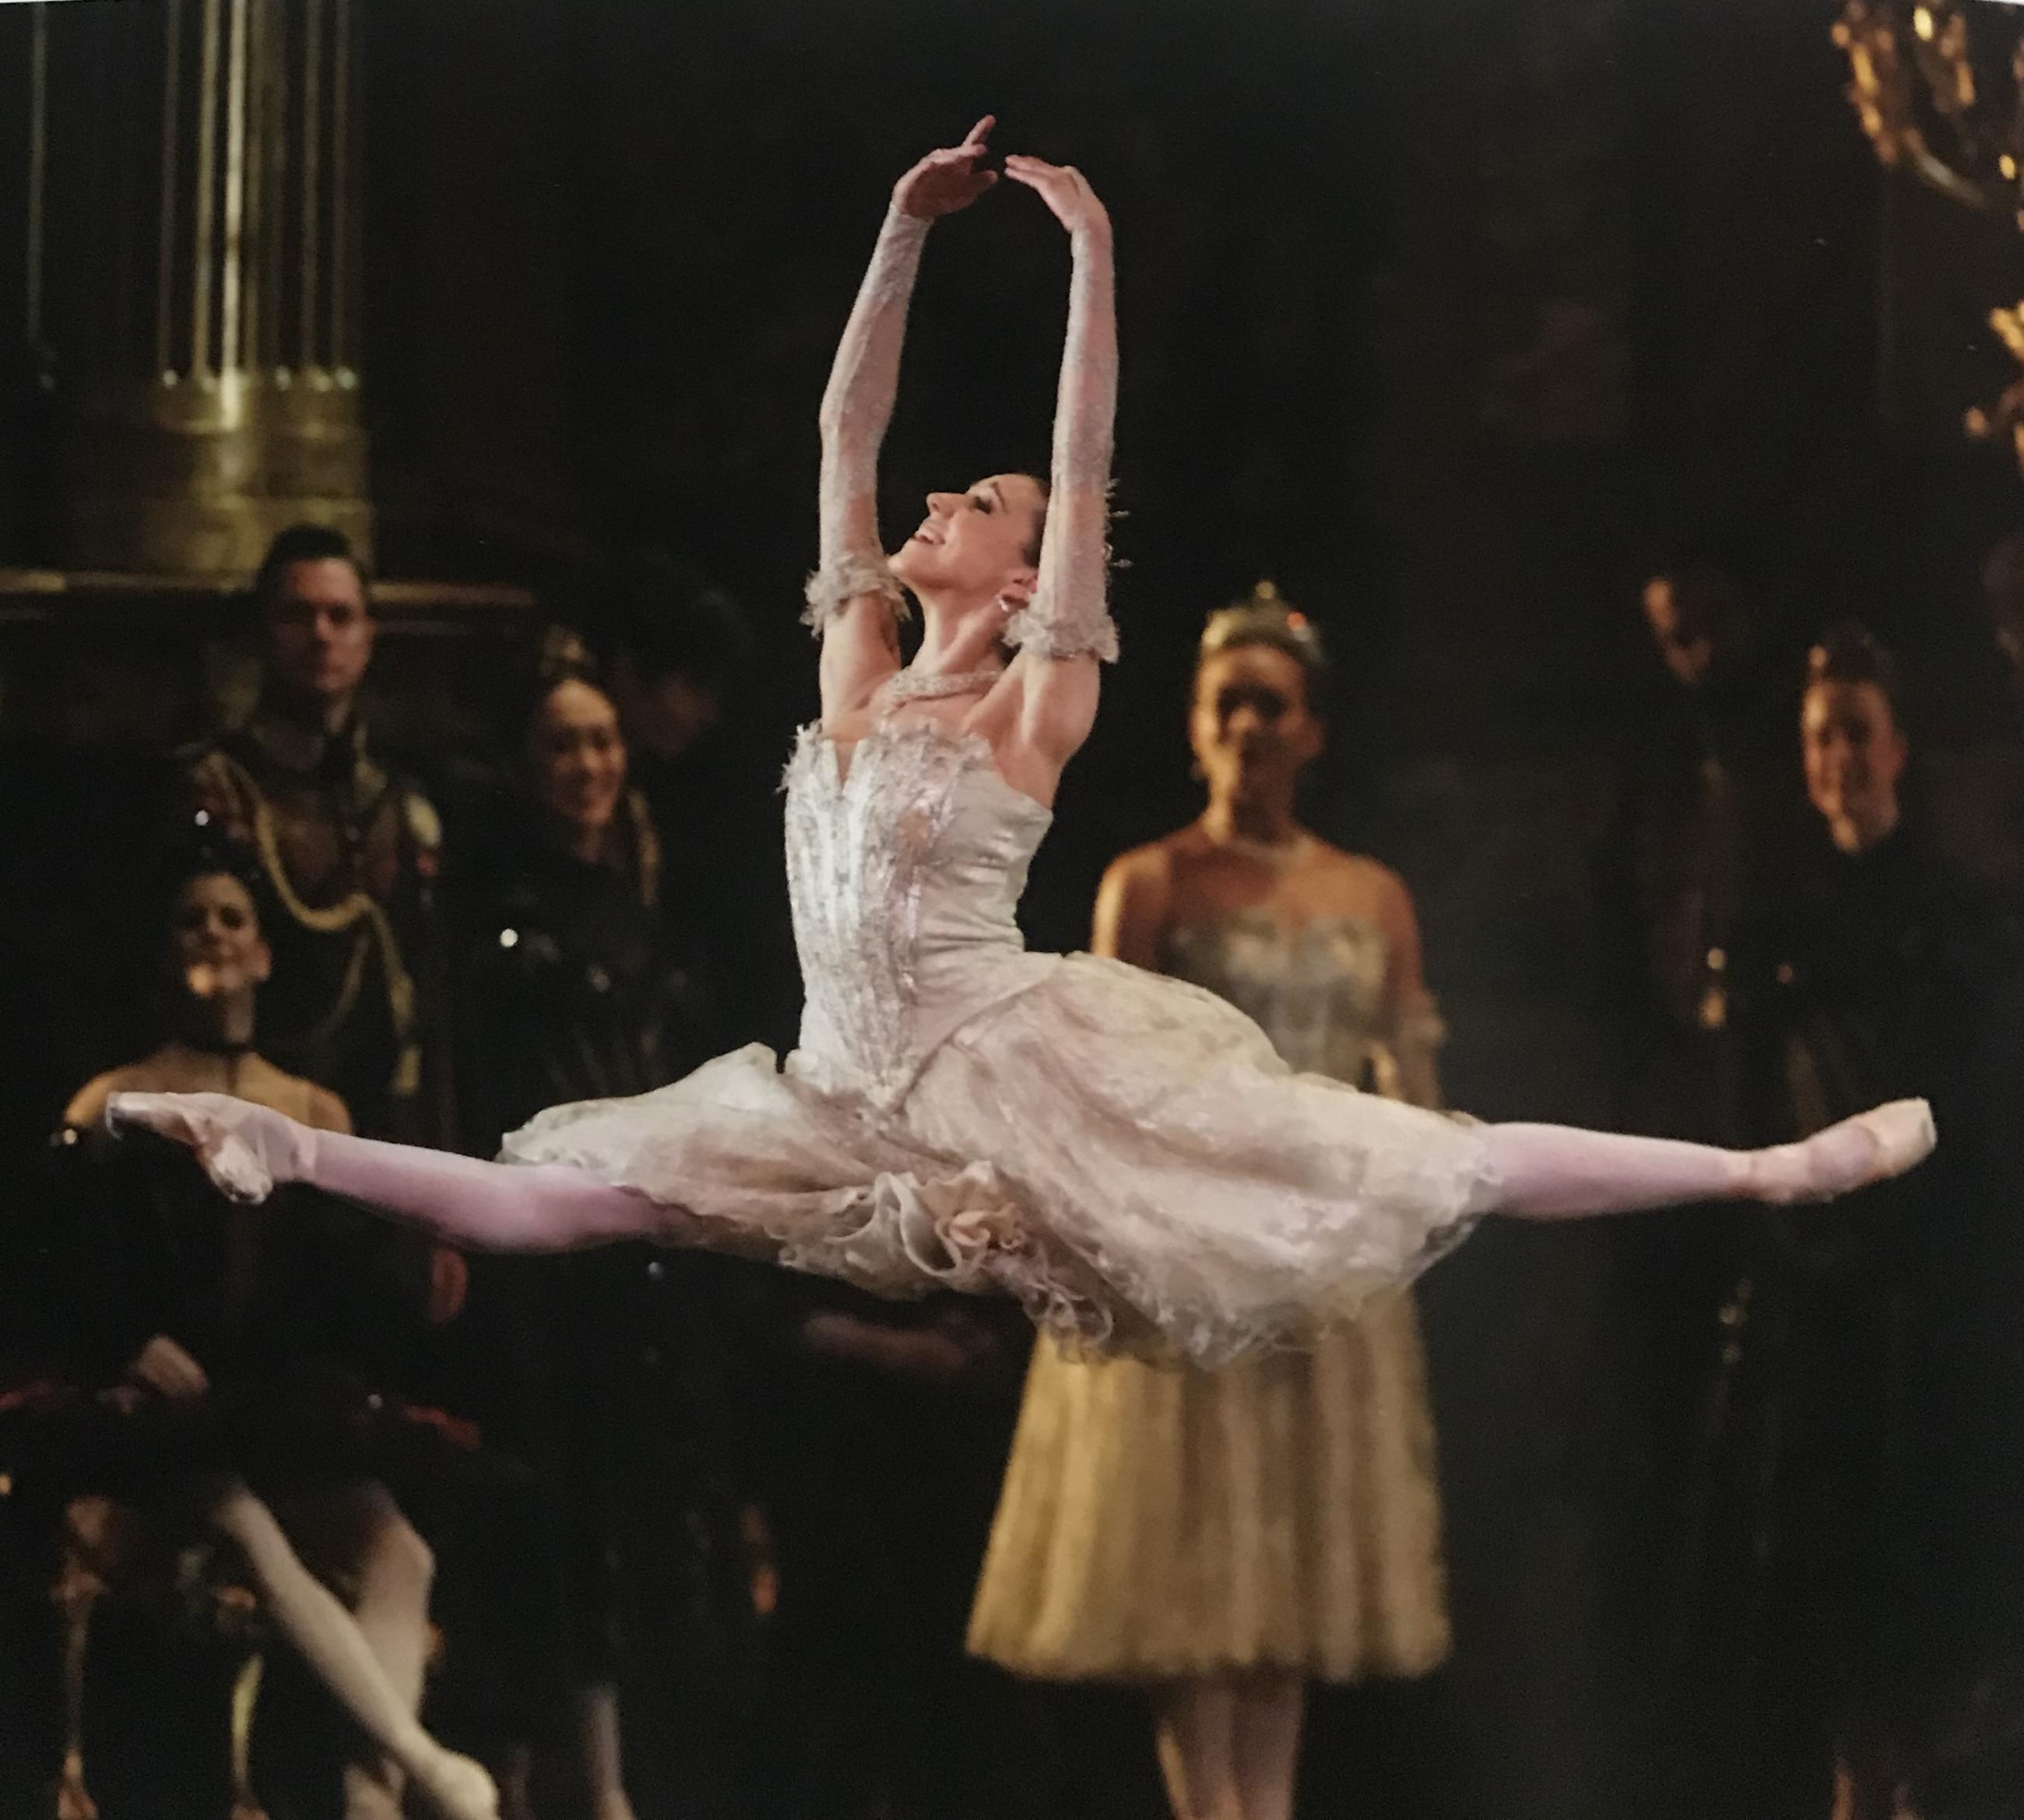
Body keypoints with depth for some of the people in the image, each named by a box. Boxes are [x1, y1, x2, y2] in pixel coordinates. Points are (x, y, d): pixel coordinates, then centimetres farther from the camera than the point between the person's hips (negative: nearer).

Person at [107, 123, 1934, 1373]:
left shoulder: (1033, 706, -1)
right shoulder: (857, 671, 15)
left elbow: (1089, 466, -8)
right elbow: (843, 434, 14)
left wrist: (1093, 251, -11)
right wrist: (907, 231, 11)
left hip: (1025, 1073, -6)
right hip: (864, 1099, 6)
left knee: (1418, 1168, -12)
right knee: (553, 1205, 2)